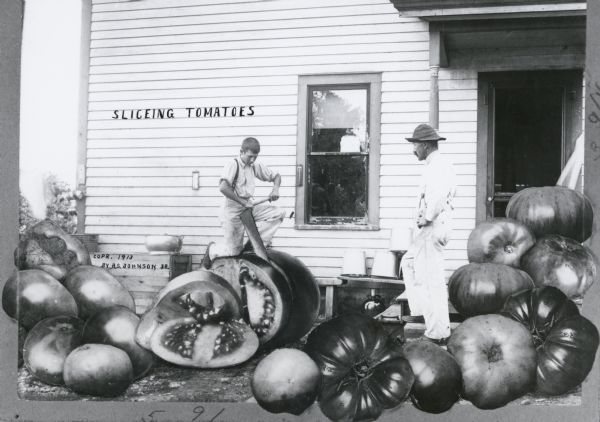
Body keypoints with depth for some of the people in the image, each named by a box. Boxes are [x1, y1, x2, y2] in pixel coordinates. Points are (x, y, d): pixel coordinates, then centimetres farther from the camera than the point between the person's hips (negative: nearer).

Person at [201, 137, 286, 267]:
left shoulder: (255, 166, 5)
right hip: (234, 210, -6)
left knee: (279, 213, -12)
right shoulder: (233, 165, -15)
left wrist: (275, 188, -7)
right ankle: (212, 249, 30)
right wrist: (243, 202, -26)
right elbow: (223, 188, -29)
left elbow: (276, 176, 15)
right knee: (233, 251, -4)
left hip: (250, 205, 6)